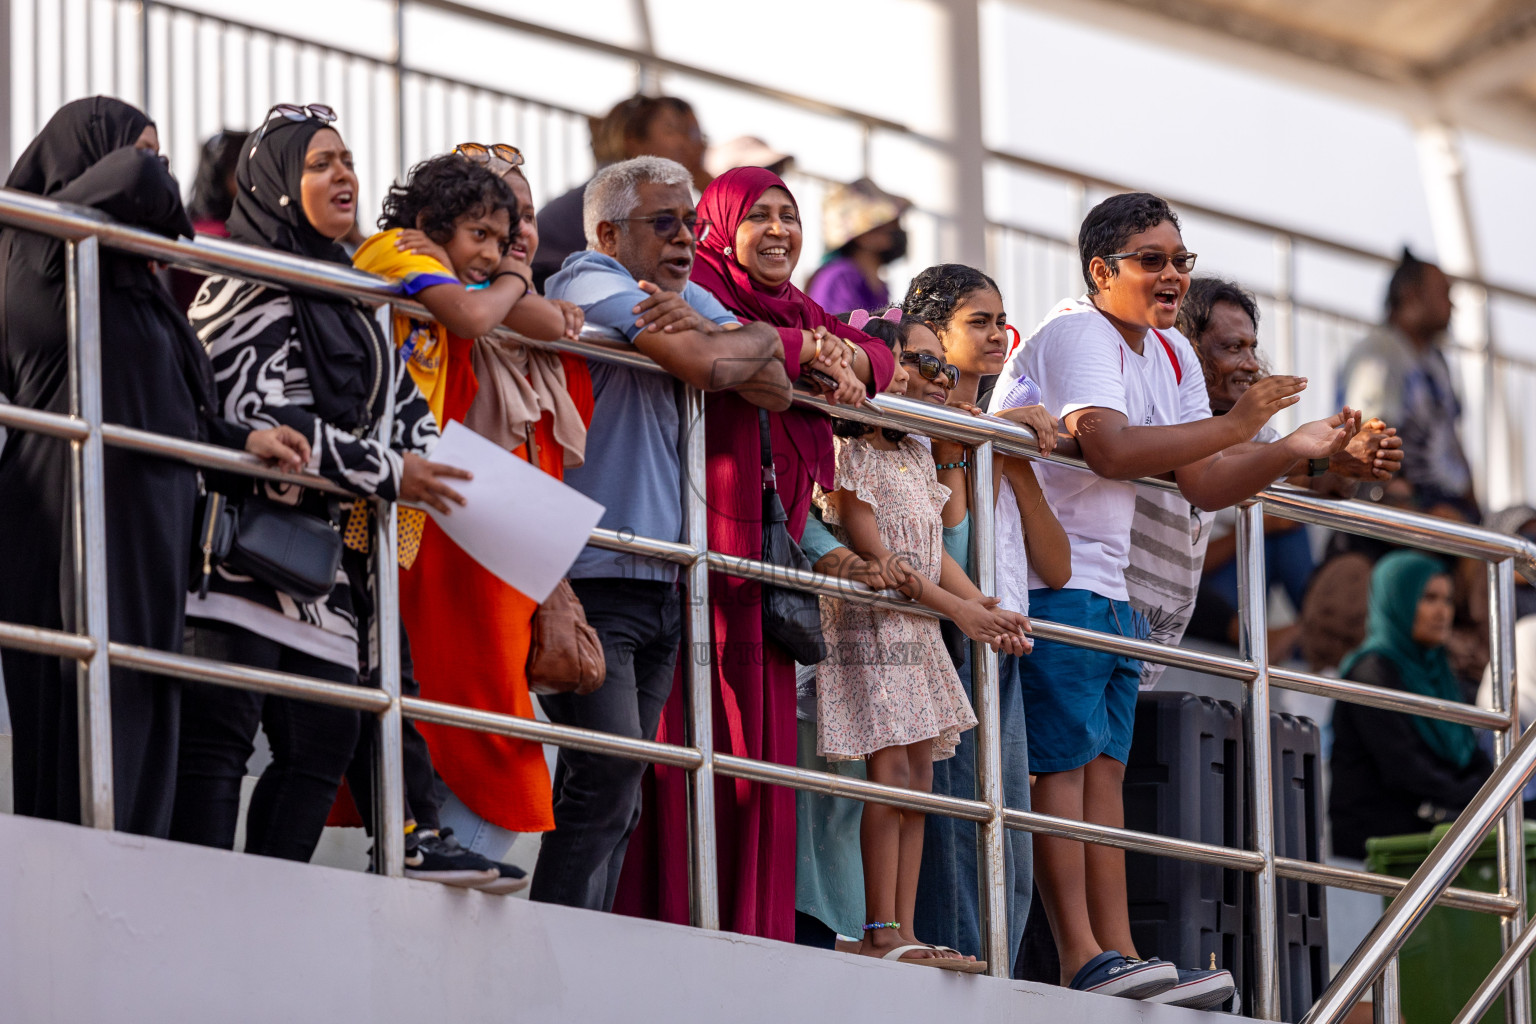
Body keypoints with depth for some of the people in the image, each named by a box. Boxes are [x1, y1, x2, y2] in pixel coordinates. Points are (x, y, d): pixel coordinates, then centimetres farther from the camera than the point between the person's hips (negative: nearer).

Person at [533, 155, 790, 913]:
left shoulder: (689, 296, 18)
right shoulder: (593, 282, -7)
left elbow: (774, 386, 6)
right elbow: (706, 366, -21)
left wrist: (706, 330, -11)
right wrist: (752, 341, 1)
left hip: (659, 582, 9)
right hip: (594, 576, -9)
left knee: (619, 794, 6)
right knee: (605, 775, -17)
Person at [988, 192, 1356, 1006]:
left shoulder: (1171, 354, 17)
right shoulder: (1077, 333, -12)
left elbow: (1201, 484, 14)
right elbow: (1110, 449, -27)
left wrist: (1295, 451, 0)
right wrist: (1232, 426, -27)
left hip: (1108, 587, 9)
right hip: (1048, 580, -9)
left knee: (1105, 767, 5)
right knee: (1064, 762, -12)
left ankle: (1118, 957, 2)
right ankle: (1083, 961, -17)